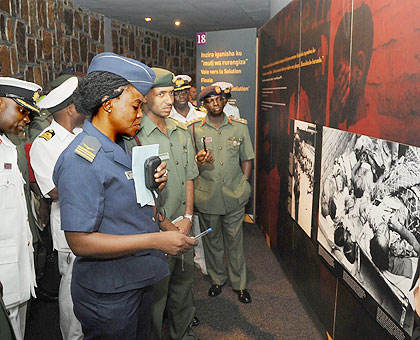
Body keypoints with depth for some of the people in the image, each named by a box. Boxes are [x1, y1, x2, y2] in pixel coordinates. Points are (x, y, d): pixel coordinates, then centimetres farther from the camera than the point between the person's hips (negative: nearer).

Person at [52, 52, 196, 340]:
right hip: (108, 293, -8)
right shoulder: (81, 159, -23)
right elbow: (80, 241, -27)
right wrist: (157, 240, -26)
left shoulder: (121, 147, 7)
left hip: (140, 279, 9)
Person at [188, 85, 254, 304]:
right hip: (207, 197, 0)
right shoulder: (194, 129, 0)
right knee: (211, 240, 14)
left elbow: (247, 159, 9)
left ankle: (239, 283, 27)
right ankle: (217, 279, 34)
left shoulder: (240, 127, 3)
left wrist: (243, 186, 3)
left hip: (234, 196, 0)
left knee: (235, 240, 10)